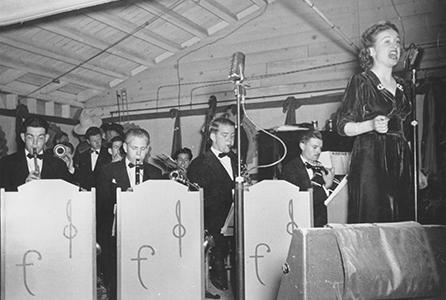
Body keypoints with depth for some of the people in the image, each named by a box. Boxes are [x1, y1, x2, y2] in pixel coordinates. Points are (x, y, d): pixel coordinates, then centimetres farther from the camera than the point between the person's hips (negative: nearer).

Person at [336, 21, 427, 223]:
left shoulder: (404, 87, 18)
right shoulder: (361, 82, -1)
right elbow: (343, 126, -5)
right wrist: (372, 125, -22)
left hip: (401, 163, 6)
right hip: (369, 162, -6)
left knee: (402, 222, 1)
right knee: (371, 222, -9)